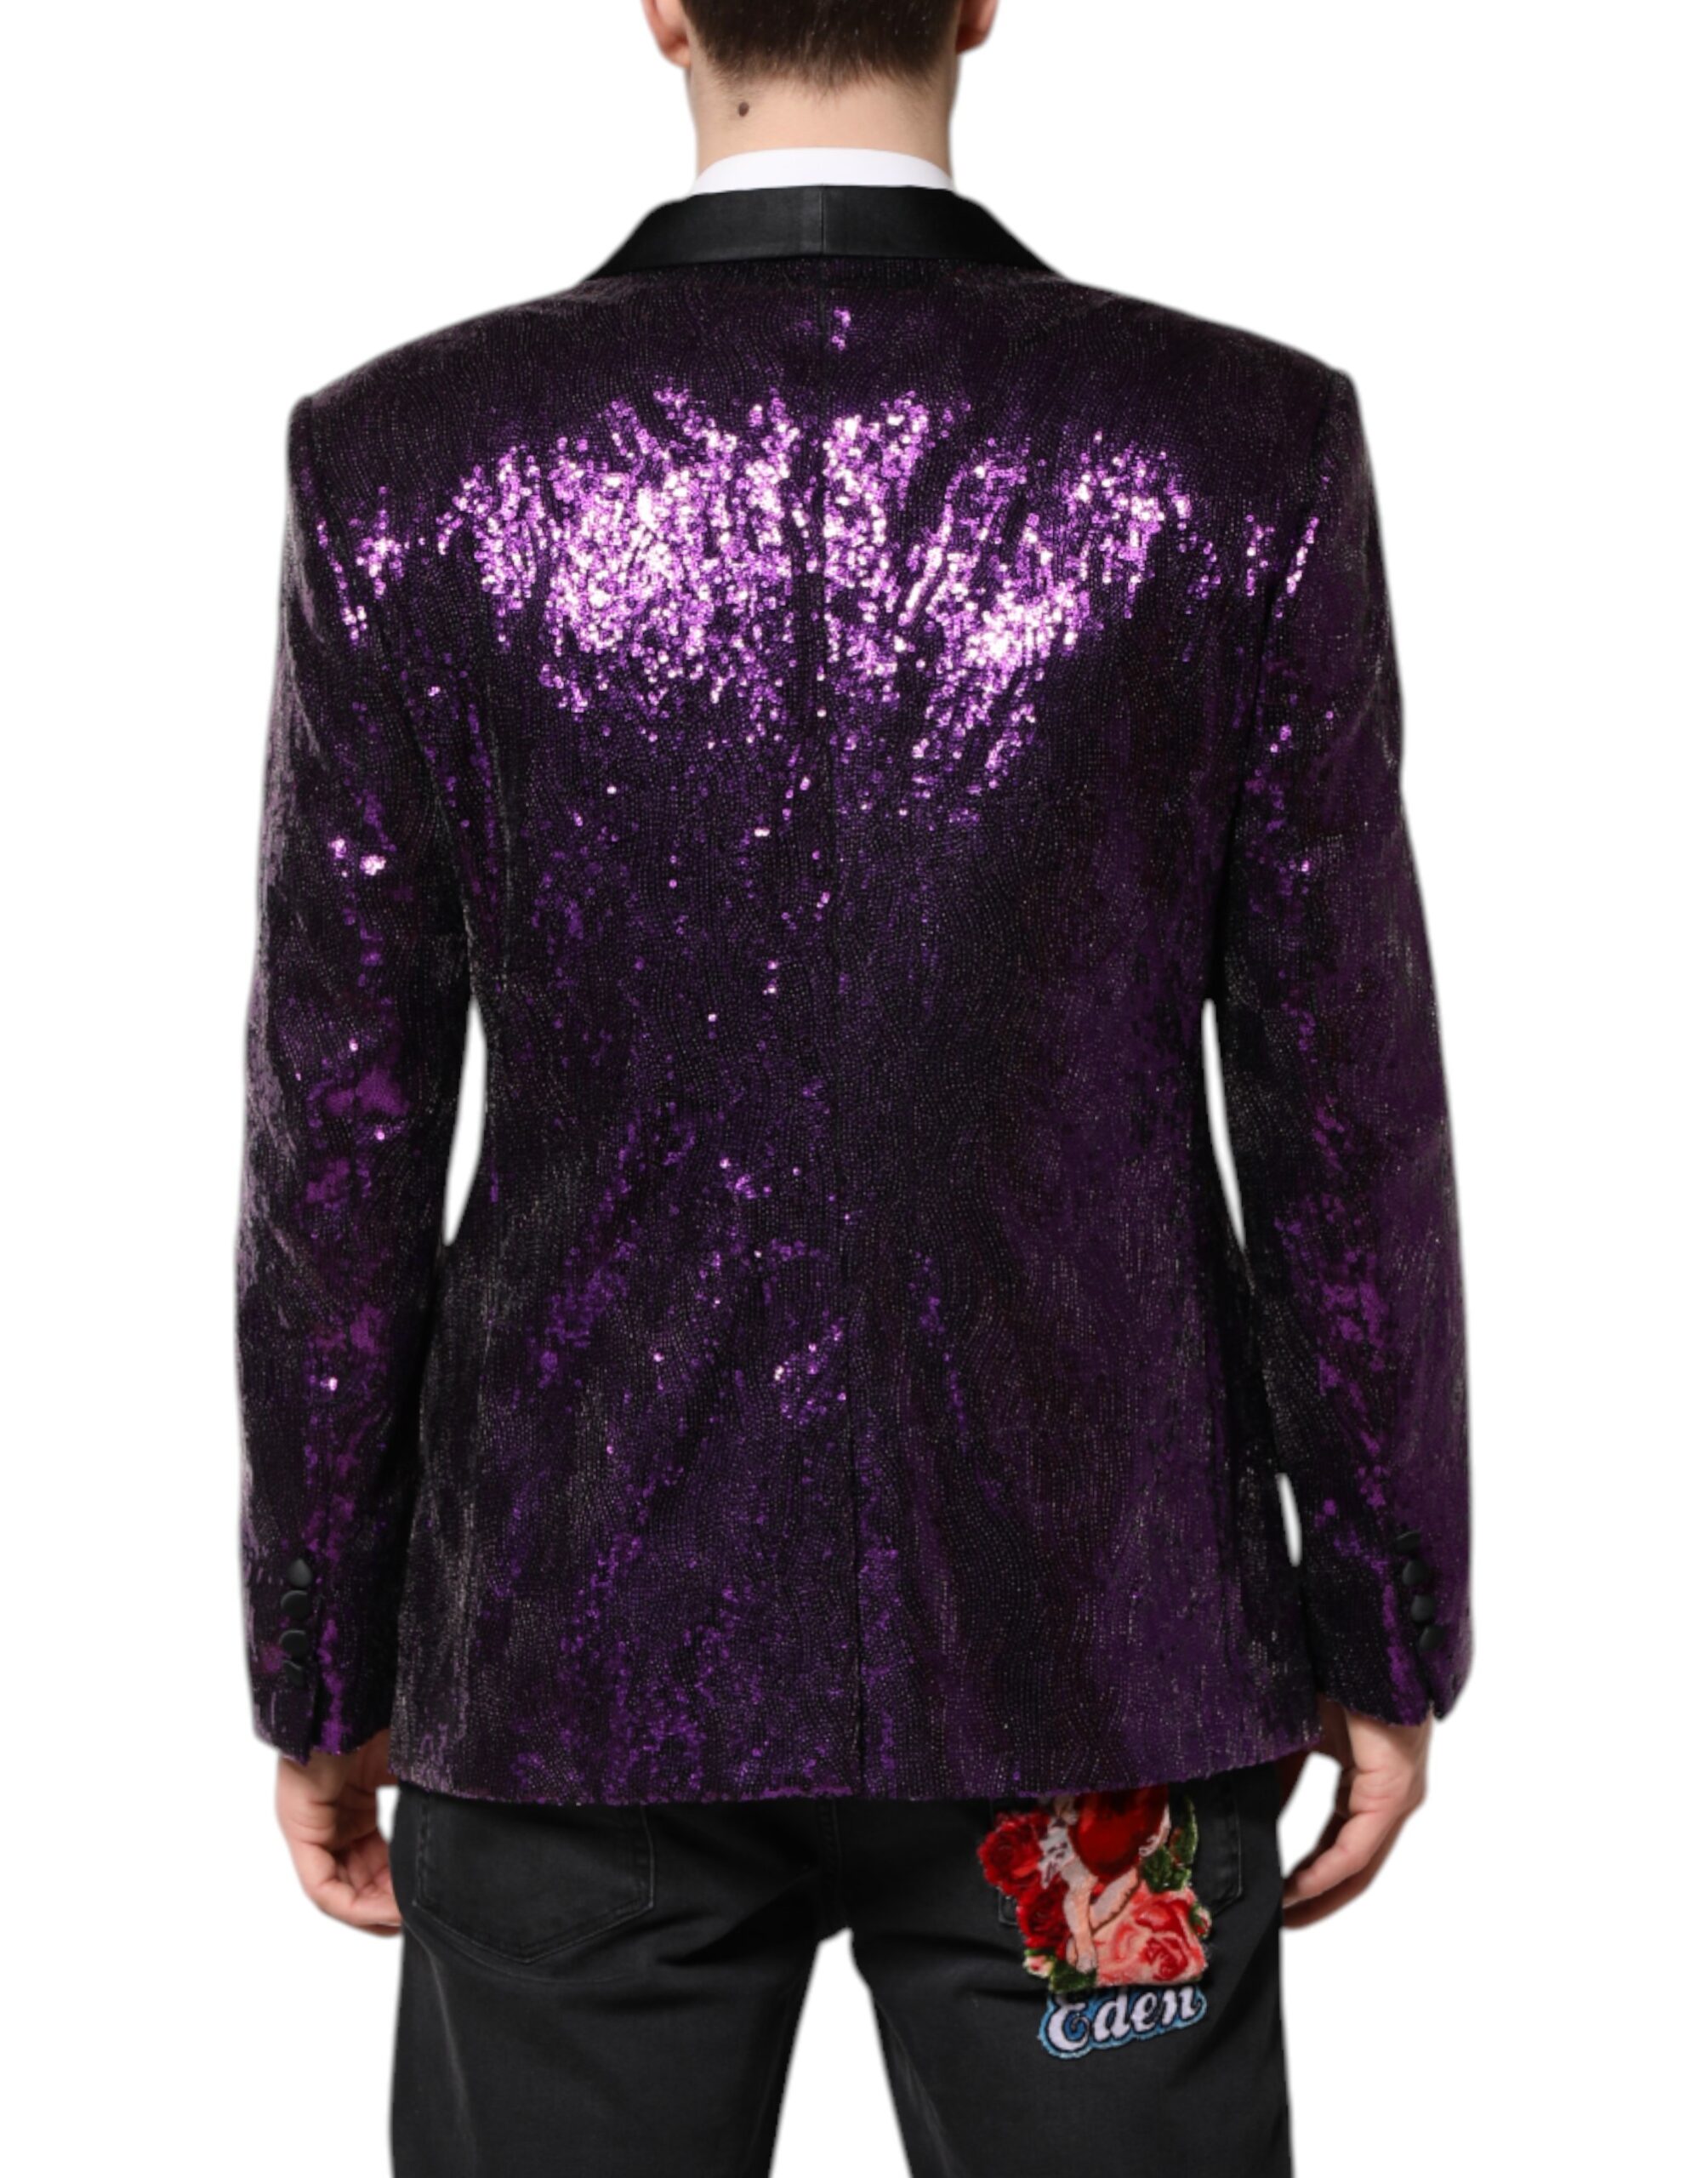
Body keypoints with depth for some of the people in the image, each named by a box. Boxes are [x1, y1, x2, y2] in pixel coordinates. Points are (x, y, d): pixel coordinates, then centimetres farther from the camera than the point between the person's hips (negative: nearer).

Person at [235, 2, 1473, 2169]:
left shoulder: (407, 460, -9)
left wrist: (321, 1671, 7)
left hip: (580, 1644, 1)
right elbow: (1345, 1113, -6)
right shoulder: (1251, 448, -10)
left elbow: (341, 1144, -6)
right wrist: (1387, 1636, 6)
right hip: (1088, 1647, 0)